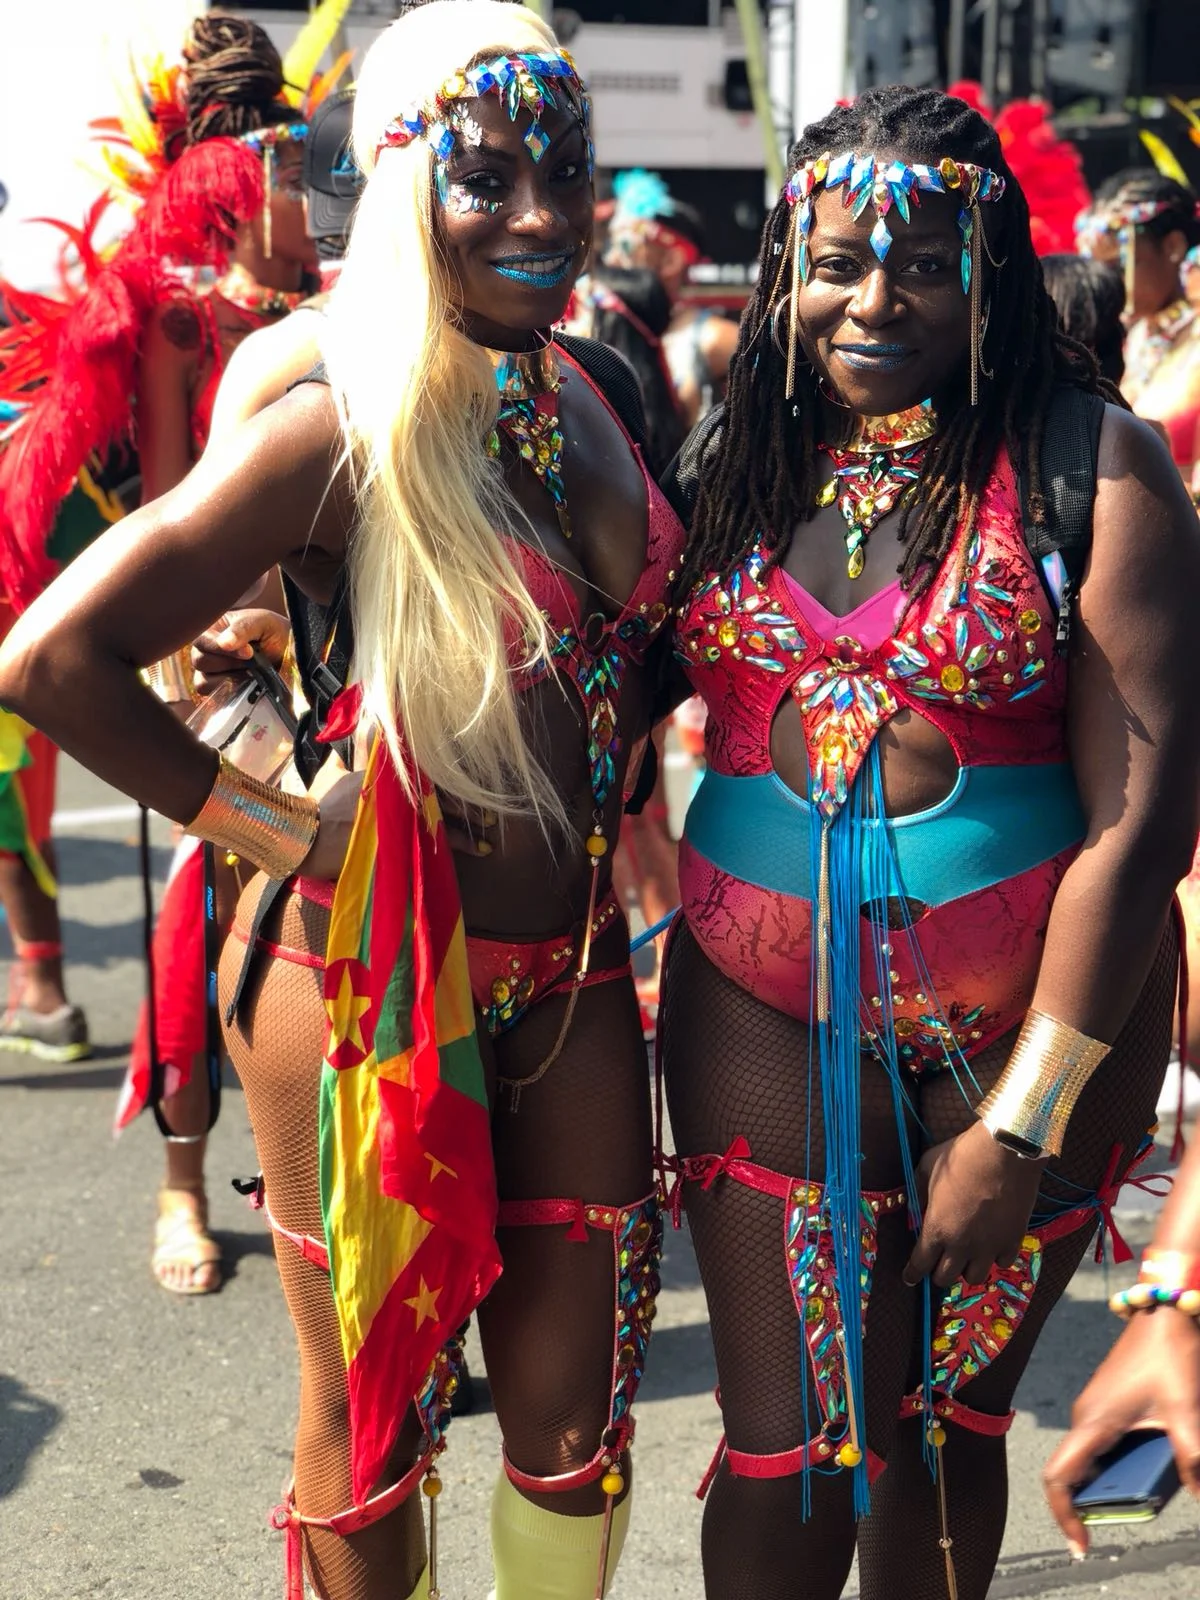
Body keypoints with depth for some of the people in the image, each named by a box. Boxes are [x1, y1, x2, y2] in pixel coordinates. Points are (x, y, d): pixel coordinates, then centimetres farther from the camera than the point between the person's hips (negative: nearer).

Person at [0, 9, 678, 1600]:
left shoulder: (602, 390, 3)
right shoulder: (345, 433, -17)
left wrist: (632, 814, 7)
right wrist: (267, 822, -16)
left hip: (573, 974, 6)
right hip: (372, 977, -5)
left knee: (573, 1409, 12)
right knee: (374, 1406, 12)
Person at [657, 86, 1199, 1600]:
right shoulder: (730, 463, 4)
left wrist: (1024, 1120, -14)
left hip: (1028, 1013, -2)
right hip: (763, 1005, 3)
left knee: (947, 1418, 13)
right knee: (788, 1444, 6)